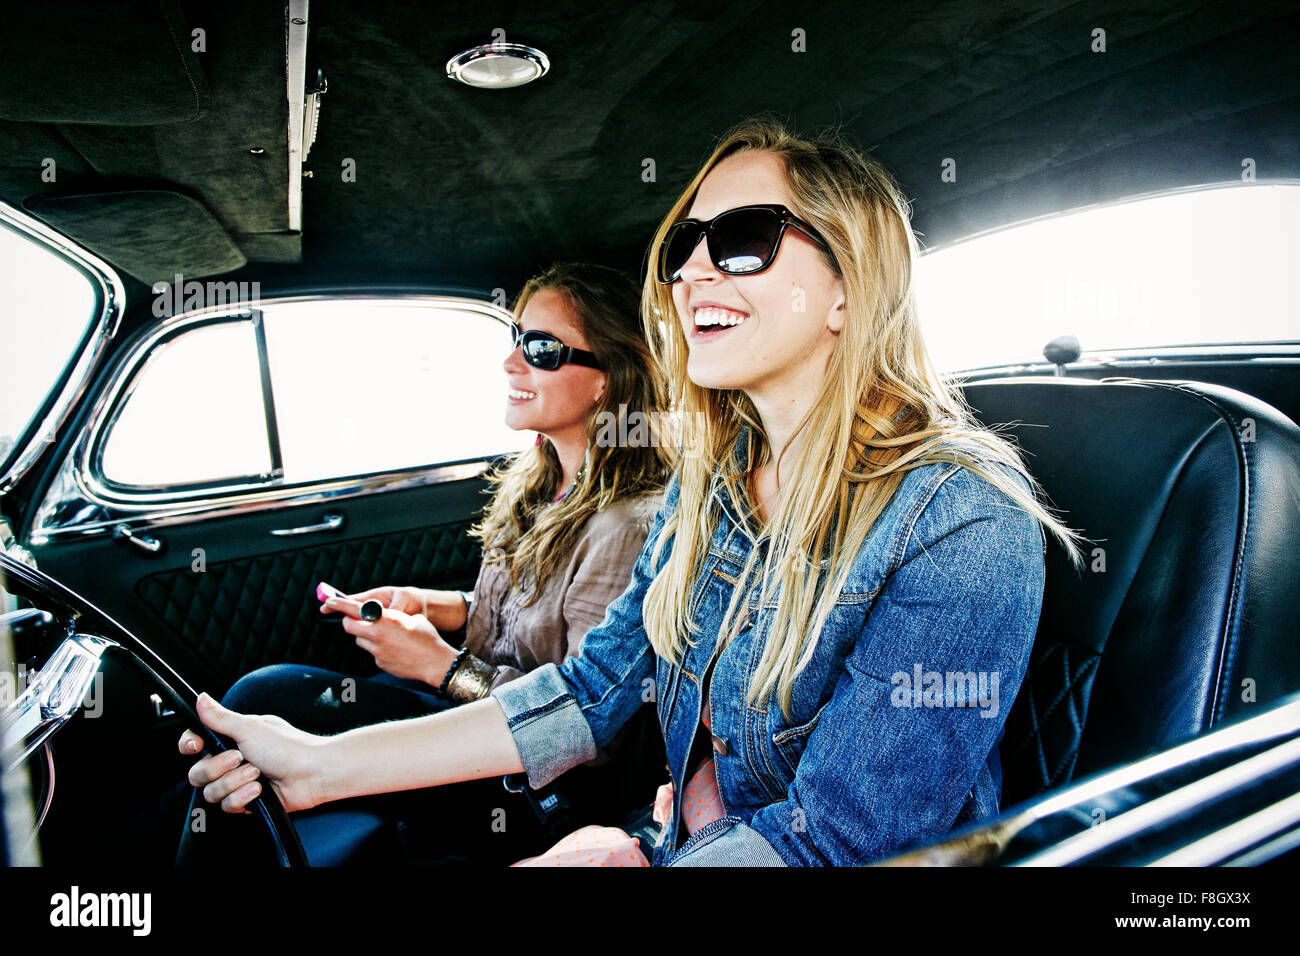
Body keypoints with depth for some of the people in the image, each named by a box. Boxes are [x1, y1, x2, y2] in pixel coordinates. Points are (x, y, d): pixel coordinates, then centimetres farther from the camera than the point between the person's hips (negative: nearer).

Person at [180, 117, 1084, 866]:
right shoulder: (711, 480, 0)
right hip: (681, 842, 6)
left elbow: (837, 835, -23)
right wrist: (327, 763, -6)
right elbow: (596, 688, 0)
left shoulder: (964, 527, -22)